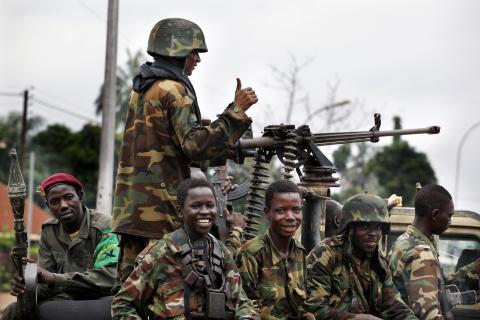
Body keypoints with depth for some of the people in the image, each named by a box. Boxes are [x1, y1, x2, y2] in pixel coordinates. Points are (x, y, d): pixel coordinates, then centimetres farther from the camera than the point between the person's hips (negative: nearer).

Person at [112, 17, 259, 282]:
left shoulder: (142, 89, 18)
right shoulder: (173, 90, -11)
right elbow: (196, 145, -19)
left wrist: (226, 149, 17)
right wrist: (236, 110, -19)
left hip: (131, 206, 9)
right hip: (160, 206, -9)